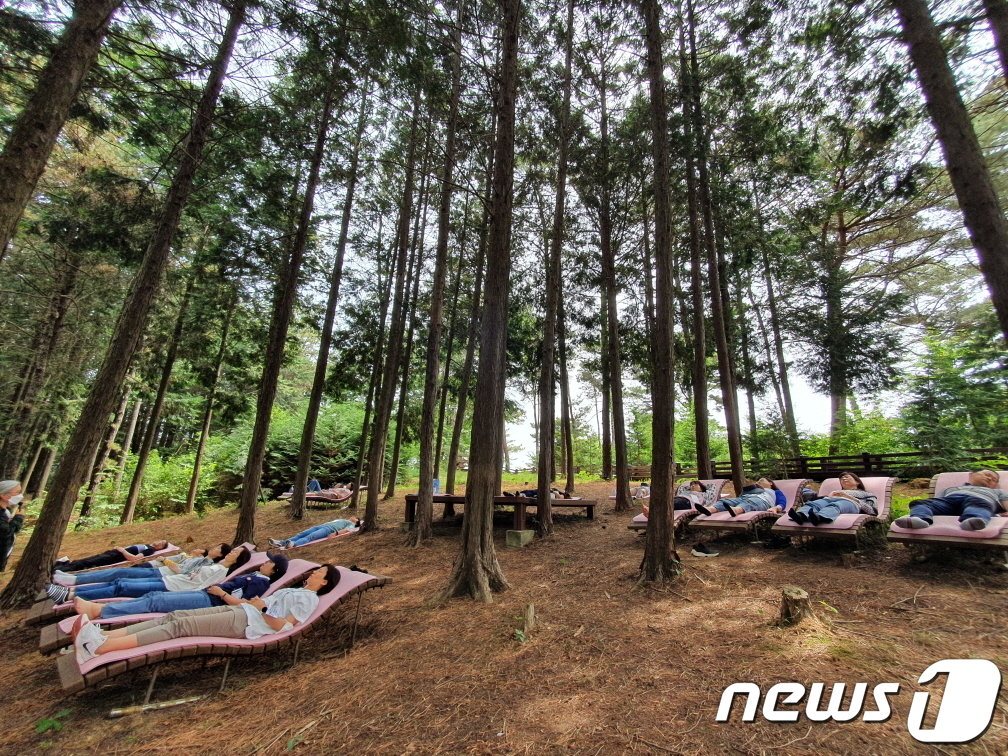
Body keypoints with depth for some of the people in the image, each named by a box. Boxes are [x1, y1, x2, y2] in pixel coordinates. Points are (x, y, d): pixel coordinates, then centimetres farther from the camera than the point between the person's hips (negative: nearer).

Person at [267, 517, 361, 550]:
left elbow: (346, 530, -5)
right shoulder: (341, 520, 42)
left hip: (330, 529, -8)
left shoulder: (352, 524, 16)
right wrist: (316, 525, 24)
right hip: (322, 526, 8)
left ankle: (293, 544, -59)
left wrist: (335, 533, -23)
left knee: (309, 537, -35)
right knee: (301, 534, -14)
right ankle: (281, 542, -30)